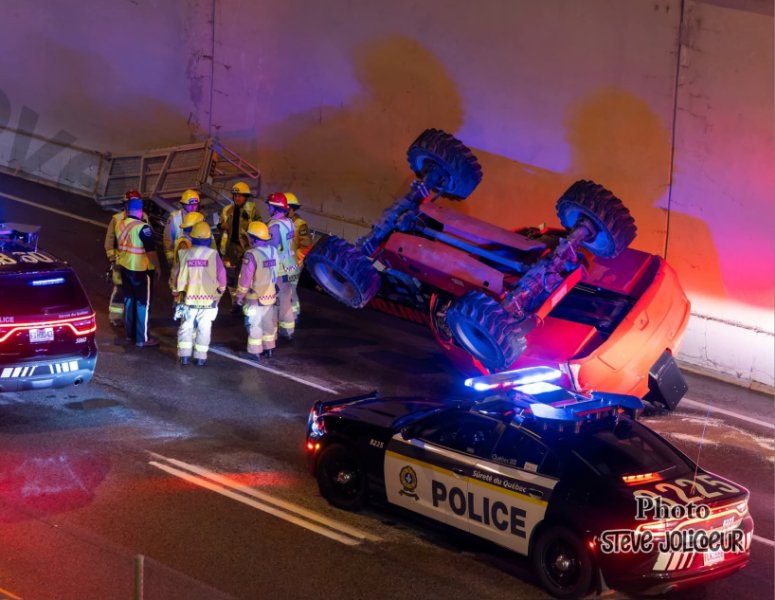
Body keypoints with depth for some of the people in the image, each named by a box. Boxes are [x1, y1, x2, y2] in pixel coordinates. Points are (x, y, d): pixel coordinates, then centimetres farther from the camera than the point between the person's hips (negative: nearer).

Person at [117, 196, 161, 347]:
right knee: (143, 303, 1)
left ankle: (130, 333, 27)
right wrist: (157, 267, -9)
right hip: (141, 270, -7)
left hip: (124, 267, 7)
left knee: (129, 299, 18)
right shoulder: (142, 227, -20)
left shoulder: (121, 225, 3)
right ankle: (142, 339, 4)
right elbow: (151, 250, -20)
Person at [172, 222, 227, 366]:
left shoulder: (185, 254, -4)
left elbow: (178, 276, 1)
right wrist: (220, 290, 13)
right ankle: (200, 357, 7)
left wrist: (176, 294, 13)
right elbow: (221, 275, -5)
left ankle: (184, 355, 8)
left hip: (188, 298, 1)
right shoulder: (213, 254, -9)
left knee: (186, 326, 12)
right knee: (204, 328, 7)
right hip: (208, 299, -1)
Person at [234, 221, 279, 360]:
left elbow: (245, 278, -18)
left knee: (254, 324, 3)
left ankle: (254, 352, 9)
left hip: (255, 297, -7)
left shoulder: (251, 255, -22)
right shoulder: (273, 251, 0)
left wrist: (239, 295, -8)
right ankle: (268, 348, 28)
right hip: (271, 295, 7)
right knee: (269, 323, 17)